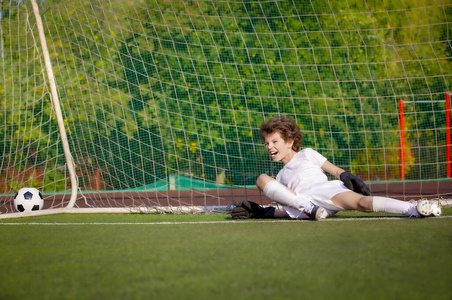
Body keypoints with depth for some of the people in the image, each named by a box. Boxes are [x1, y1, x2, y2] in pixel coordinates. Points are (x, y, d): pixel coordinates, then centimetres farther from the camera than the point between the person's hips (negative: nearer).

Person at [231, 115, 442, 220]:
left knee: (362, 202, -34)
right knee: (262, 179, -15)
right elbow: (288, 211, 27)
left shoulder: (307, 154, 27)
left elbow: (336, 171, 17)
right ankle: (308, 208, -34)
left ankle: (414, 209, -51)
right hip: (300, 205, 3)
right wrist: (258, 212, 18)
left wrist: (346, 177, -7)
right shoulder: (281, 177, 35)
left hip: (326, 192, -3)